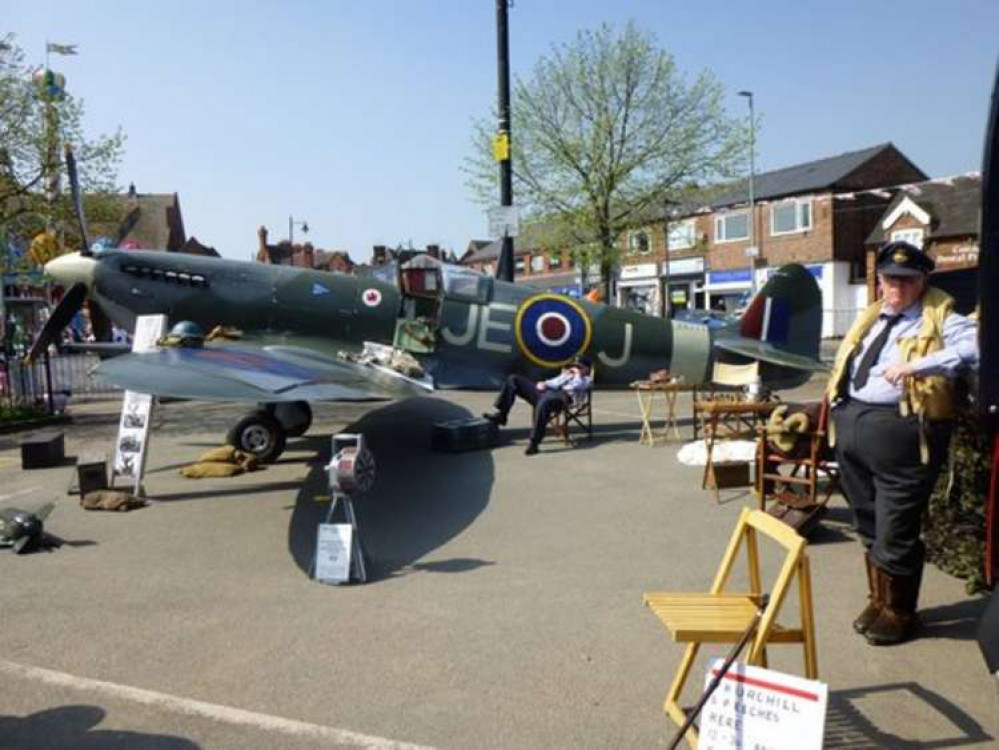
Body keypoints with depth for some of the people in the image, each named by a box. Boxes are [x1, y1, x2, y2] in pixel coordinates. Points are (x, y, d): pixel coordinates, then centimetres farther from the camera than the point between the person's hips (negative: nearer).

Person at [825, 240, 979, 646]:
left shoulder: (939, 319, -3)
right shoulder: (869, 318, 18)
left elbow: (975, 346, -21)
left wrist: (919, 364, -29)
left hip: (899, 432, -6)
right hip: (851, 426, 7)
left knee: (895, 532, 2)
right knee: (868, 526, 19)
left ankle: (898, 612, 22)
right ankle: (877, 600, 36)